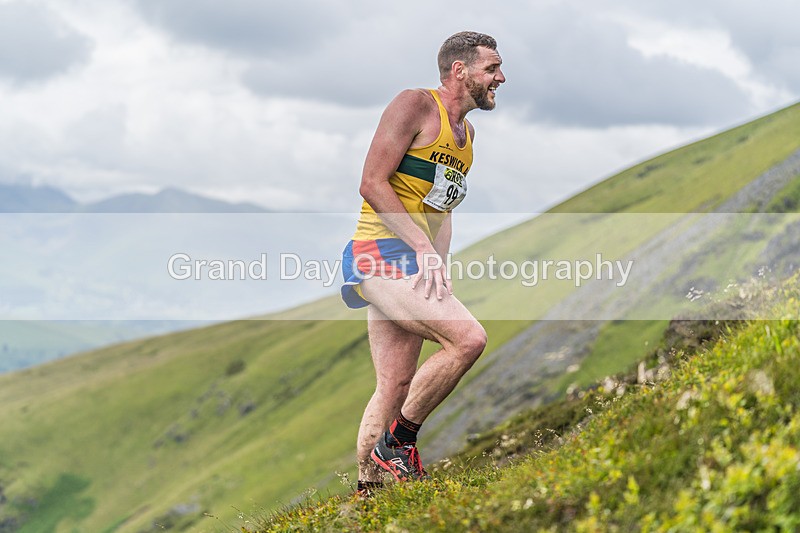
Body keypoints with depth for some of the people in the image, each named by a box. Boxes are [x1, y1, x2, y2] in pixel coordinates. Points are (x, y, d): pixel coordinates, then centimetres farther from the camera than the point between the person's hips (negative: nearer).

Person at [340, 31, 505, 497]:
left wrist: (440, 266, 13)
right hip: (383, 251, -9)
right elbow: (373, 183, -14)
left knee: (397, 387, 8)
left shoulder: (467, 132, 20)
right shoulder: (416, 105, -8)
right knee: (468, 338, -22)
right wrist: (423, 248, -20)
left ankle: (365, 492, 16)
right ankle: (397, 441, -10)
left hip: (415, 262, 9)